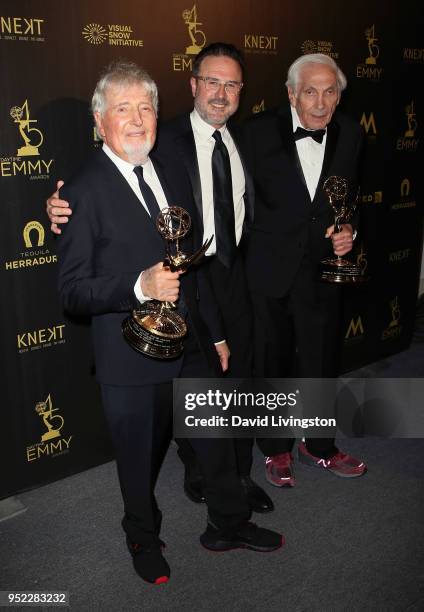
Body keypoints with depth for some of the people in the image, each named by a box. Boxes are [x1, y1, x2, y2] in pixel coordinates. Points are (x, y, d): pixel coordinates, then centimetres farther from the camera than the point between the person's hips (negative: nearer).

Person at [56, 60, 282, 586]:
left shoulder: (170, 173, 8)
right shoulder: (84, 191, -13)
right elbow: (72, 290, -15)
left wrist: (214, 331, 16)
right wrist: (139, 286, -30)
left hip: (192, 346, 6)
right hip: (131, 360, -5)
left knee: (217, 439, 18)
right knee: (139, 458, 15)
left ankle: (228, 524, 43)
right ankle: (143, 539, 43)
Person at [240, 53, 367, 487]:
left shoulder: (349, 134, 0)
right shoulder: (261, 130, -10)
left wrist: (348, 230, -5)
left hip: (322, 271, 3)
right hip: (271, 271, -2)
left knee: (321, 364, 16)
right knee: (272, 364, 13)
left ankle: (319, 446, 39)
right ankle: (276, 450, 35)